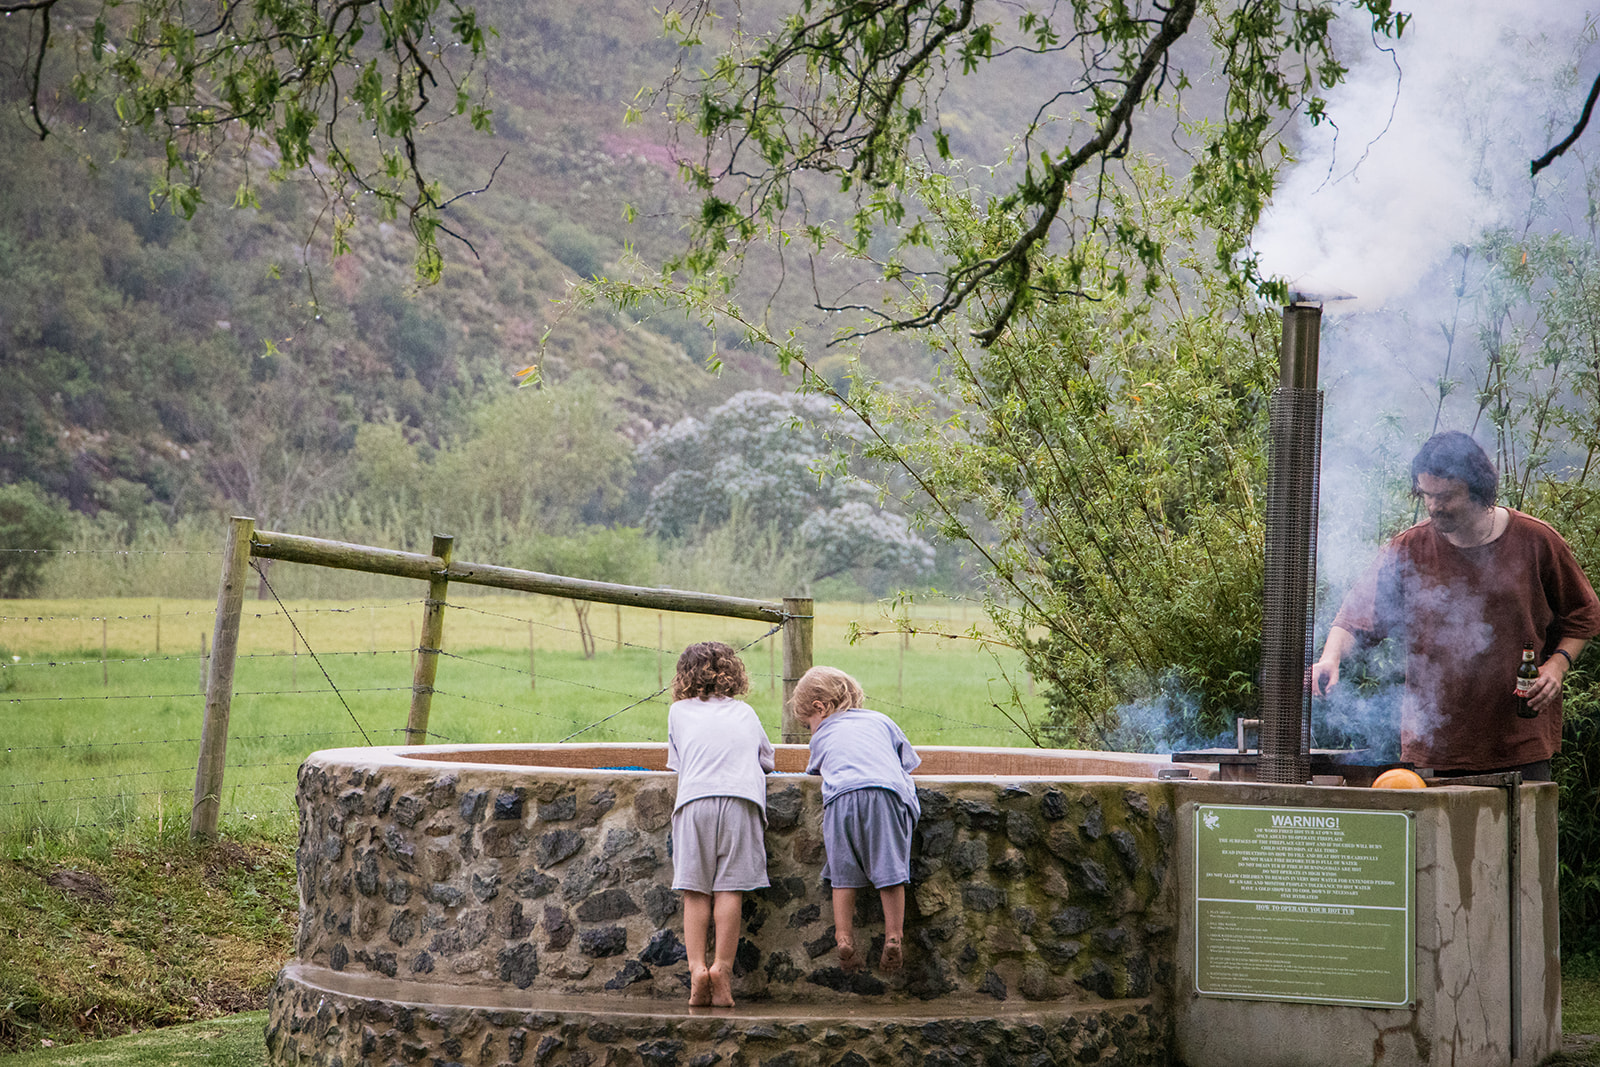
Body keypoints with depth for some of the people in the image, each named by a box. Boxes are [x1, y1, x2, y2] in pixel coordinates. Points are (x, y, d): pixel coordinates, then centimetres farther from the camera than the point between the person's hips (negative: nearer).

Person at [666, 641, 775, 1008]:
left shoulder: (678, 711, 22)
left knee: (696, 890, 1)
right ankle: (722, 969, -12)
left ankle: (697, 969, -10)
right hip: (742, 799, 0)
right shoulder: (745, 712, 25)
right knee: (730, 888, -4)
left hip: (695, 799, 0)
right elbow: (767, 760, 34)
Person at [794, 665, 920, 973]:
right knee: (890, 868, 2)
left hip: (841, 797, -1)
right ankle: (893, 937, -3)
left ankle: (844, 939, 1)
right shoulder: (881, 721, 31)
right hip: (887, 791, 1)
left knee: (844, 873, 6)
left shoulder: (822, 736, 28)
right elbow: (907, 761, 33)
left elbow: (812, 771, 39)